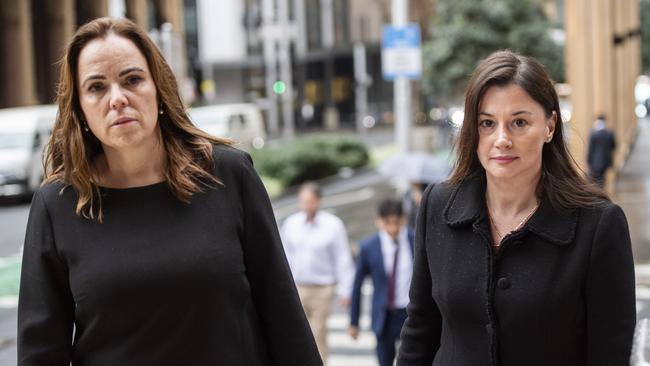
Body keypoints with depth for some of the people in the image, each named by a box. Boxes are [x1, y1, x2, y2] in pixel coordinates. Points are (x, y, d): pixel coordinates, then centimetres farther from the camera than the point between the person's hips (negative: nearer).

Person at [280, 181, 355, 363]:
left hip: (322, 289, -2)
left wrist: (344, 291, -4)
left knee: (319, 334, 1)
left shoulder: (333, 225, -3)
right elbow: (284, 256, 12)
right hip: (296, 287, 2)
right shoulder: (290, 223, 5)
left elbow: (343, 259, -1)